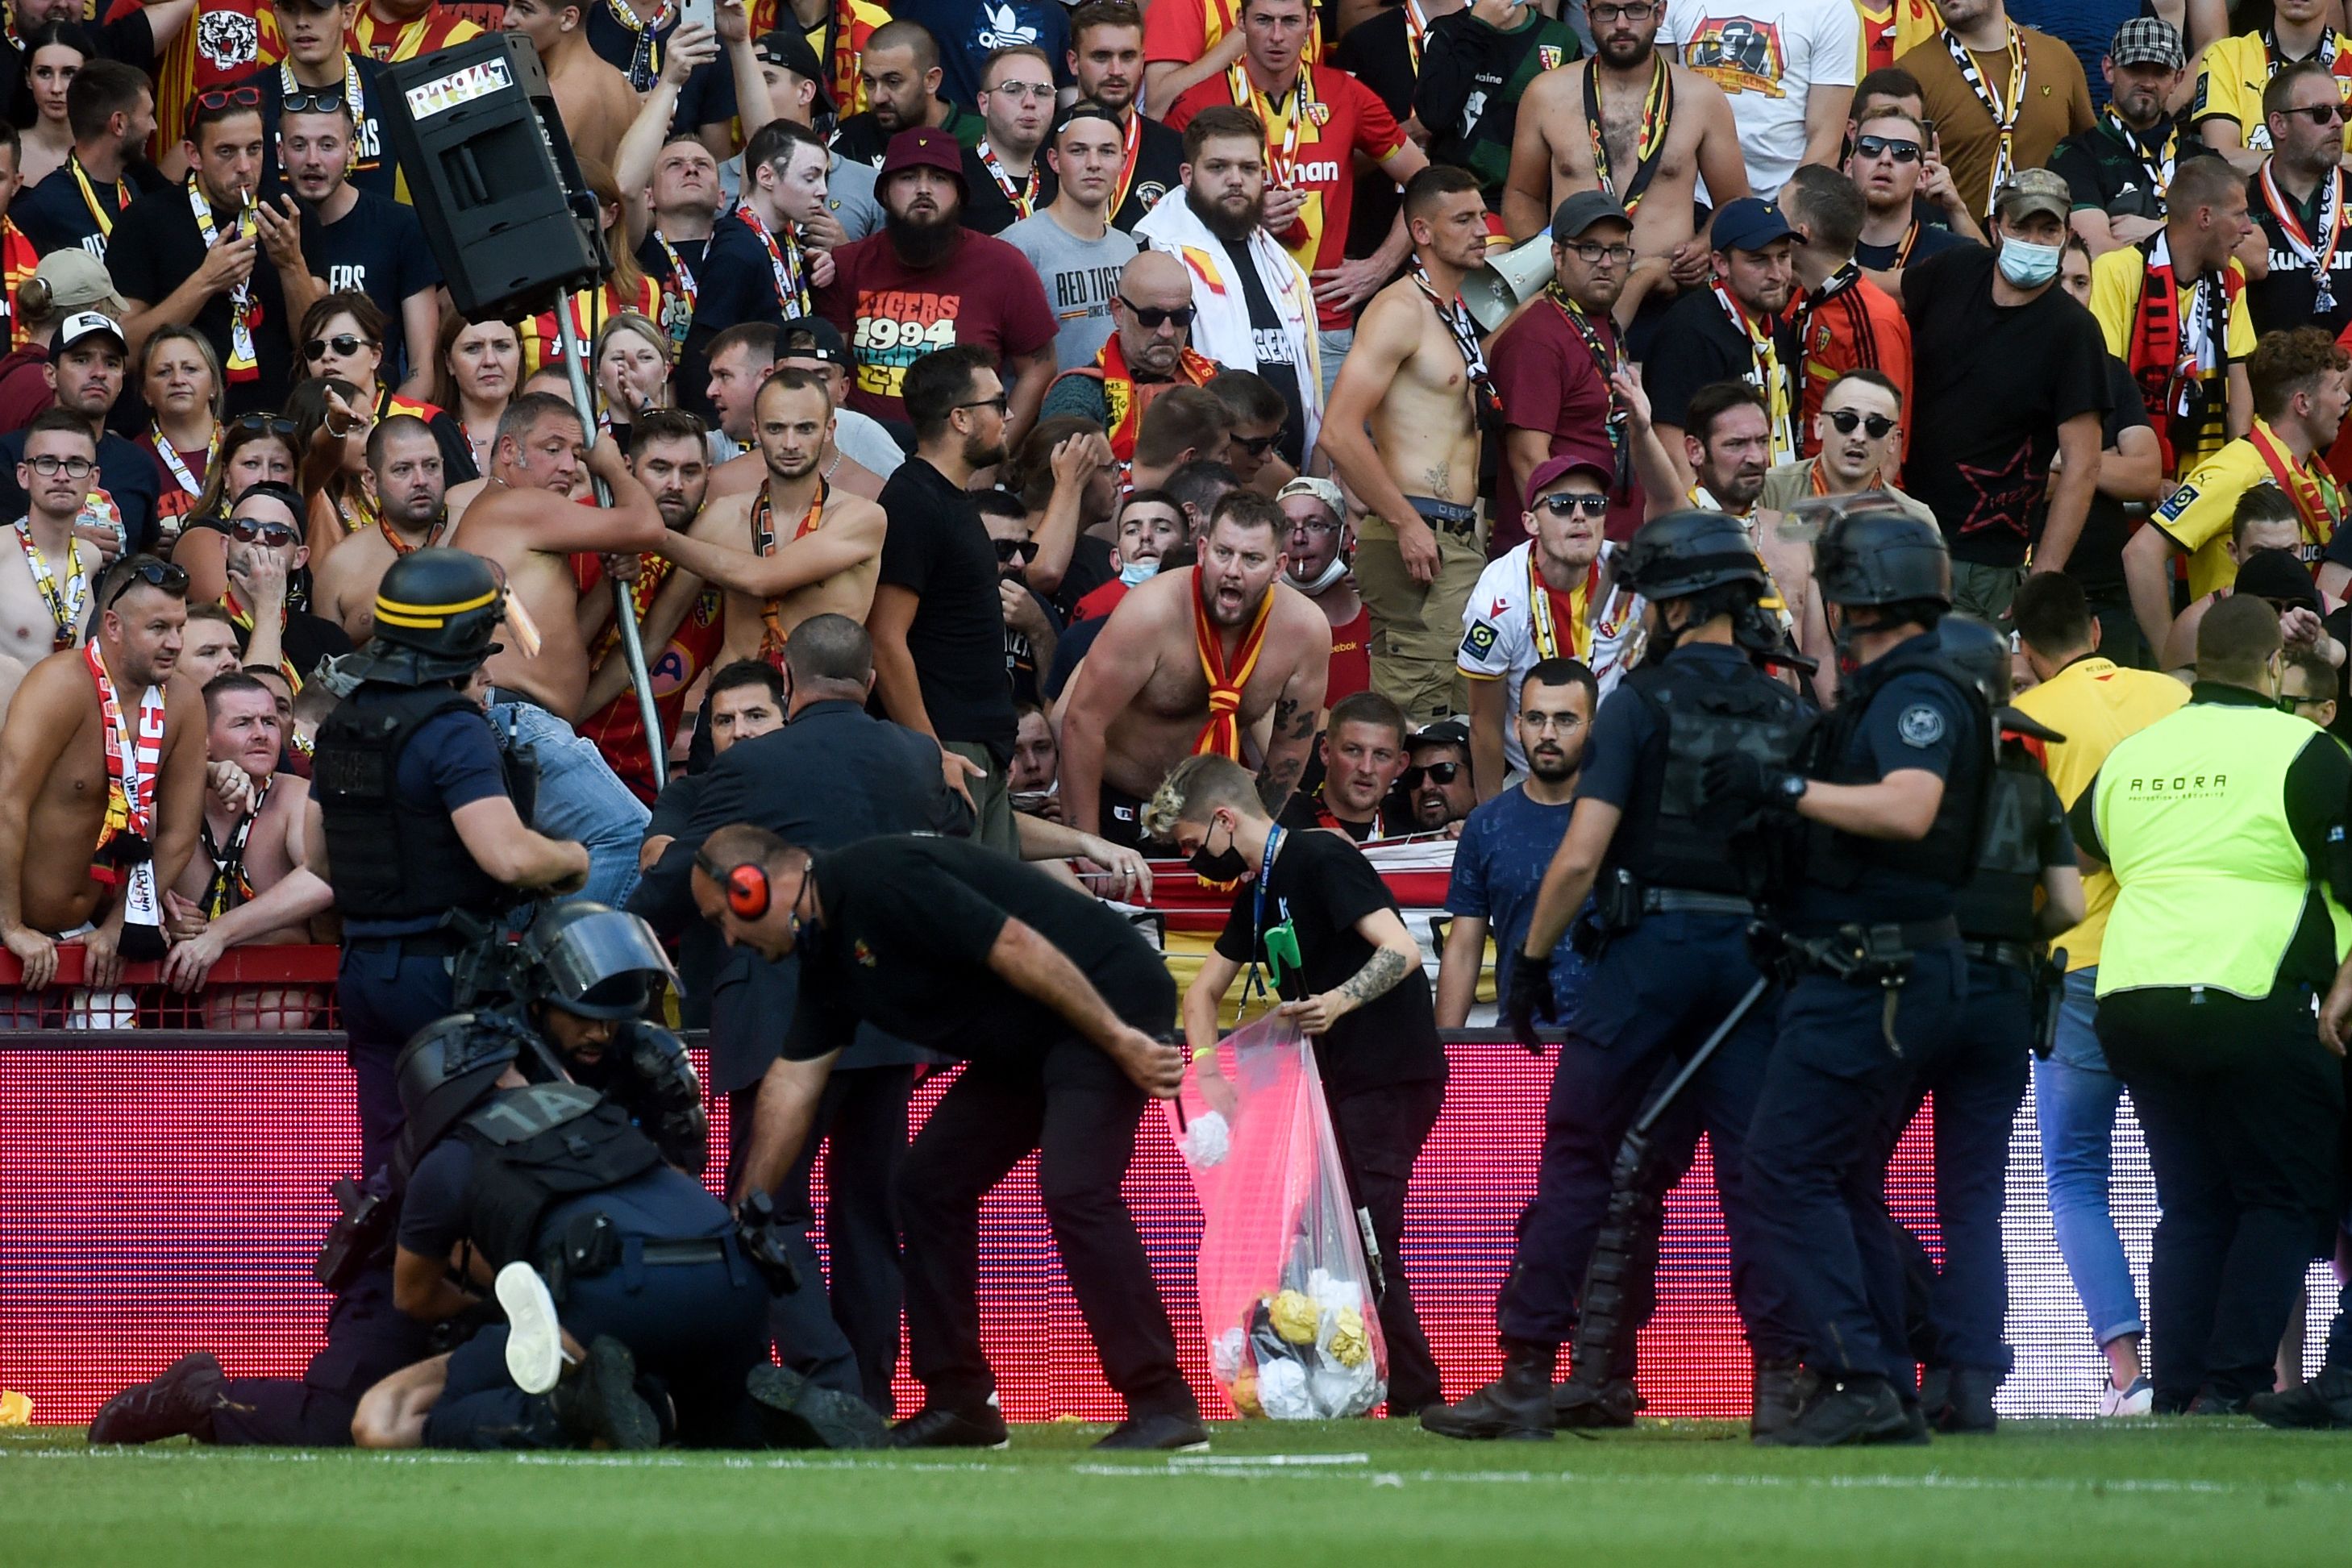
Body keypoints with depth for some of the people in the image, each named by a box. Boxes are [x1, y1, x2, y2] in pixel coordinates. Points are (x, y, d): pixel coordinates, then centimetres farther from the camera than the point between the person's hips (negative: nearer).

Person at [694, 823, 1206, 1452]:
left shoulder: (877, 883, -21)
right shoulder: (827, 945, 10)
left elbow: (1013, 945, -25)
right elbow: (792, 1083, 16)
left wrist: (1119, 1039, -25)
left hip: (1107, 1003, -10)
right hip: (1027, 1043, 10)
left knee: (1073, 1189, -23)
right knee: (929, 1185, 8)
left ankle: (1161, 1401, -22)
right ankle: (959, 1400, 12)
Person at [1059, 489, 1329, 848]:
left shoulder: (1306, 631, -14)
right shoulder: (1152, 613, -26)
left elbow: (1289, 749, 0)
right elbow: (1081, 721, -24)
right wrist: (1085, 845, -24)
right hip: (1115, 801, -3)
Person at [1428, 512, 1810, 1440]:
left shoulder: (1642, 702, -6)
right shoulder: (1787, 713, 8)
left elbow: (1579, 858, -11)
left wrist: (1531, 963, -2)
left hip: (1650, 947, -4)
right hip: (1755, 957, 4)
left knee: (1576, 1157, 0)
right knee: (1752, 1170, 5)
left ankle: (1527, 1378, -2)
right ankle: (1781, 1376, -3)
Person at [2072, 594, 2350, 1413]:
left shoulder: (2133, 754, 15)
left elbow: (2075, 848, 30)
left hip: (2131, 1000, 6)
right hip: (2253, 1000, -6)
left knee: (2192, 1204, 12)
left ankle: (2177, 1392, 5)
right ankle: (2233, 1384, -7)